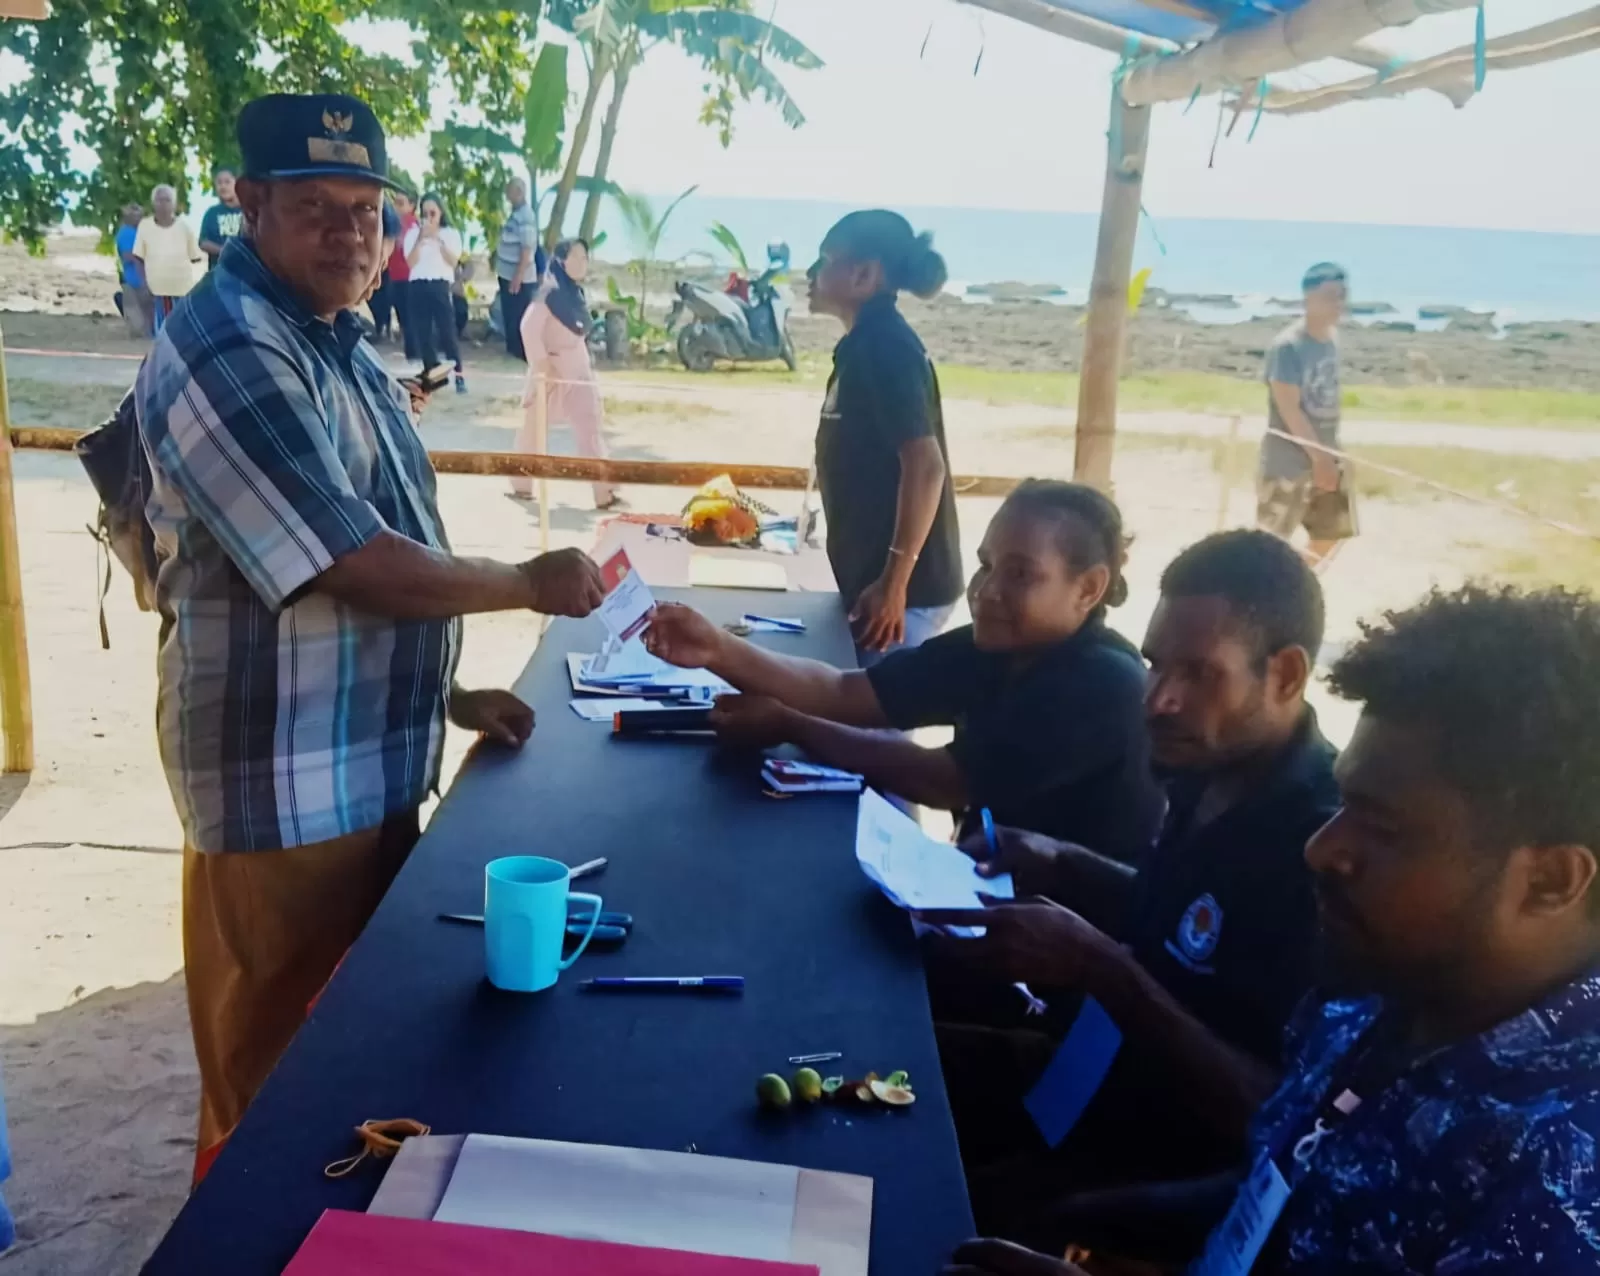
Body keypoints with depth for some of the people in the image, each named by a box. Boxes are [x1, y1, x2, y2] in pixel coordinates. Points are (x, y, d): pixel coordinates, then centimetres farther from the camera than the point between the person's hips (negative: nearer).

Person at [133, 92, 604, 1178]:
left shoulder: (336, 341, 12)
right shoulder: (226, 354, -21)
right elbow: (355, 565, -25)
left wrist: (449, 694, 15)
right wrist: (529, 584, -11)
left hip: (372, 759, 10)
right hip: (290, 781, -9)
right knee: (278, 1086, 8)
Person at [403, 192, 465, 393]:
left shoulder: (451, 233, 9)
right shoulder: (413, 233, 10)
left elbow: (453, 261, -3)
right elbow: (410, 262, -1)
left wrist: (438, 239, -10)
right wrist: (421, 238, -9)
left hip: (441, 285, -2)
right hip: (418, 285, 2)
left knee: (447, 330, -10)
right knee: (424, 332, 2)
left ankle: (459, 375, -9)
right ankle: (430, 374, 9)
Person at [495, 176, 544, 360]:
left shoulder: (525, 216, -18)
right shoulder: (515, 213, 11)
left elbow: (527, 250, -23)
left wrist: (518, 278, -24)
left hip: (519, 277, -9)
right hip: (507, 274, 9)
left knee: (519, 318, -3)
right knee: (509, 314, 17)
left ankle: (524, 353, 5)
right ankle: (513, 349, 27)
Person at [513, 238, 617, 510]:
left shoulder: (577, 294, 10)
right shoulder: (550, 291, -14)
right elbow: (529, 327, -23)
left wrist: (588, 366, 13)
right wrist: (540, 363, -24)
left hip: (579, 370, 7)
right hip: (552, 370, -7)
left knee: (590, 429, 4)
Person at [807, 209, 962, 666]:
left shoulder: (883, 346, -15)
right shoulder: (868, 345, 14)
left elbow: (925, 466, -23)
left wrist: (894, 583, -24)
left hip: (897, 588, -9)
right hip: (872, 577, 9)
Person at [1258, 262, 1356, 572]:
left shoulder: (1332, 338, 7)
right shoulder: (1288, 346, -17)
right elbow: (1289, 409, -19)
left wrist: (1330, 456, 10)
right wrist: (1319, 458, -16)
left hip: (1326, 456, 8)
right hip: (1288, 461, -8)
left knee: (1331, 535, 14)